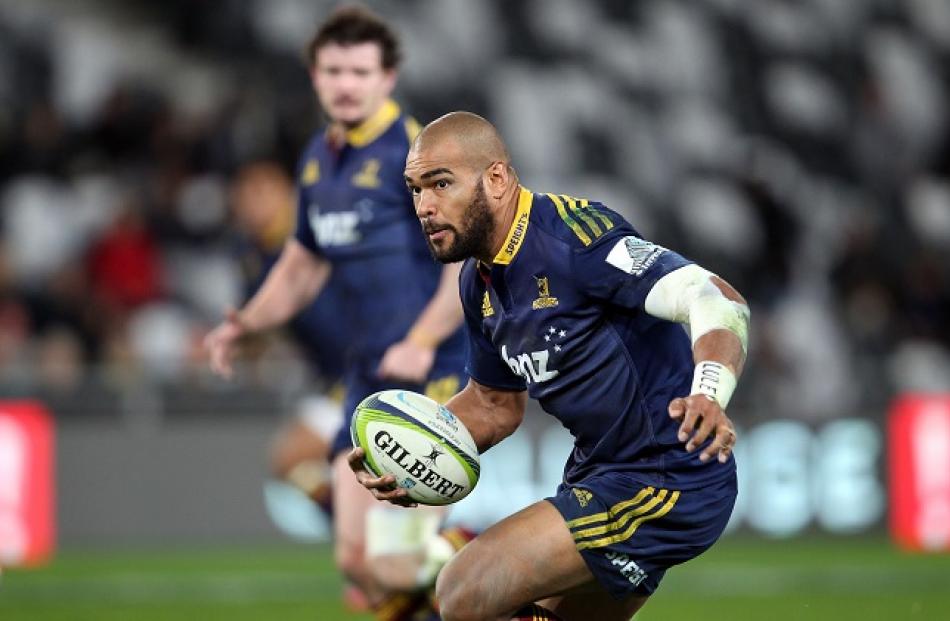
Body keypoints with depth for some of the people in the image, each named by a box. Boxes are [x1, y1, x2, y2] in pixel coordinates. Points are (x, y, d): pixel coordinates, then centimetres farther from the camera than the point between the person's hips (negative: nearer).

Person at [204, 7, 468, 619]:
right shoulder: (318, 160, 14)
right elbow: (304, 265, 27)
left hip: (431, 377, -8)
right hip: (368, 376, 8)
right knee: (357, 558, 4)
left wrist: (422, 344, -25)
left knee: (395, 560, -16)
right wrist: (245, 324, 11)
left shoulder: (416, 150, -11)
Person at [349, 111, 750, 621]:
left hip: (667, 481, -10)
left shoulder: (572, 235, -22)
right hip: (599, 471, 10)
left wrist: (709, 395, -49)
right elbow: (495, 403, 22)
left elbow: (719, 302, -30)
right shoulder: (479, 281, 8)